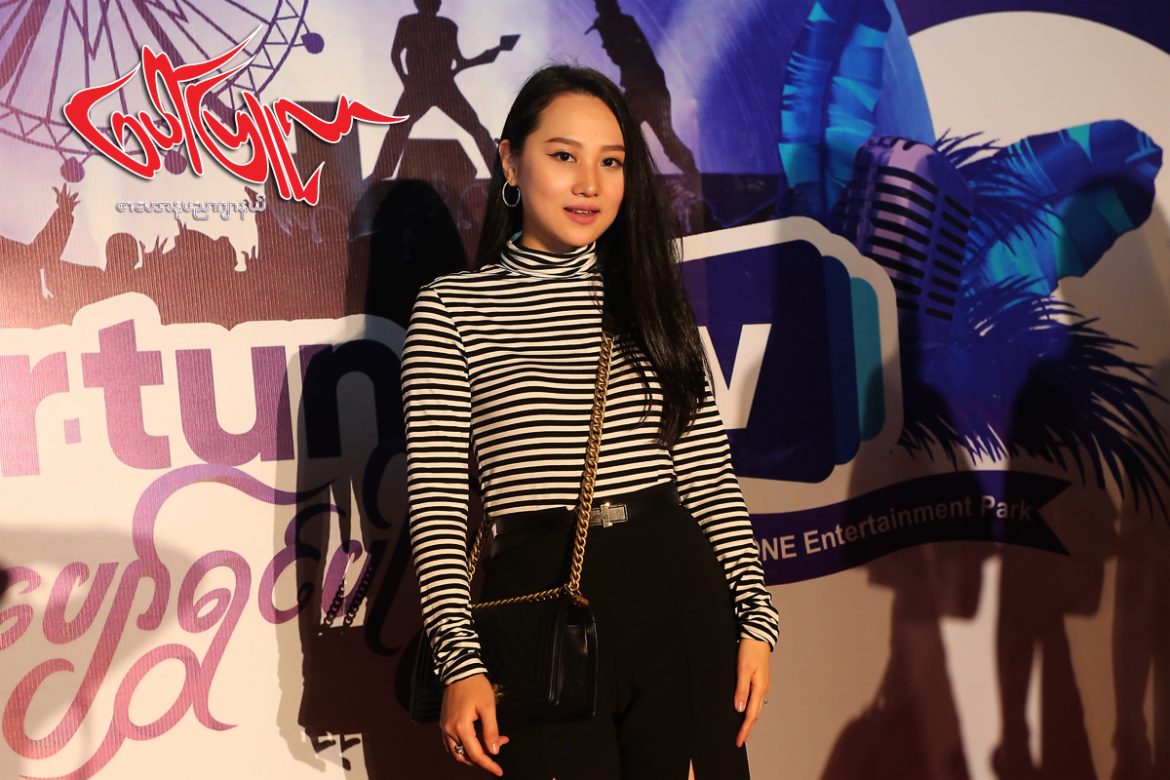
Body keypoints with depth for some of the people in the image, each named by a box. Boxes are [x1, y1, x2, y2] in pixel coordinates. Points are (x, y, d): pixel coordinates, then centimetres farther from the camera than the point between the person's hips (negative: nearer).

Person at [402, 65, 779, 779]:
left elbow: (710, 476, 8)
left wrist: (756, 616, 2)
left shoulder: (651, 299, 10)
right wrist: (461, 658, -11)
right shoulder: (451, 306, 1)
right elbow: (437, 497, -4)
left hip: (678, 594, 3)